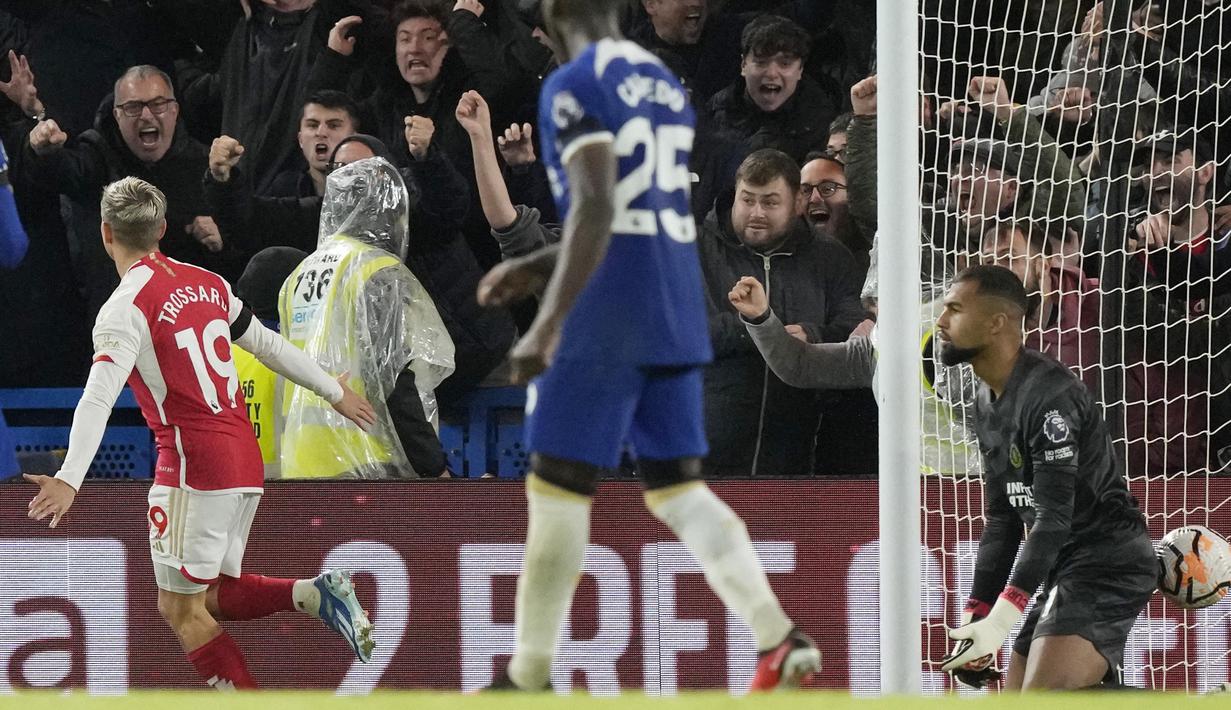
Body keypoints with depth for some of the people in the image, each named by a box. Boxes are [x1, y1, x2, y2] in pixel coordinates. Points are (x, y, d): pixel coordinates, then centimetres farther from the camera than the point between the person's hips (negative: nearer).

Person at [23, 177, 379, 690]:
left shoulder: (127, 307, -10)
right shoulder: (206, 283, 11)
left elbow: (99, 397, -22)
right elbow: (268, 344, 20)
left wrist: (70, 479, -32)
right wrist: (335, 393, 34)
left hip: (194, 465, -8)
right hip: (245, 459, 8)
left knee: (181, 608, -2)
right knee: (212, 596, 15)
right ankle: (315, 595, -7)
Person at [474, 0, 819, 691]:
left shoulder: (575, 87, -10)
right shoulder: (667, 85, 16)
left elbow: (596, 210, -21)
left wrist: (548, 324, -24)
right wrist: (538, 268, 29)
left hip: (604, 322, -8)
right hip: (677, 317, 8)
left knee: (558, 491, 1)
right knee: (679, 489, 9)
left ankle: (529, 677, 7)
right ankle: (780, 639, -7)